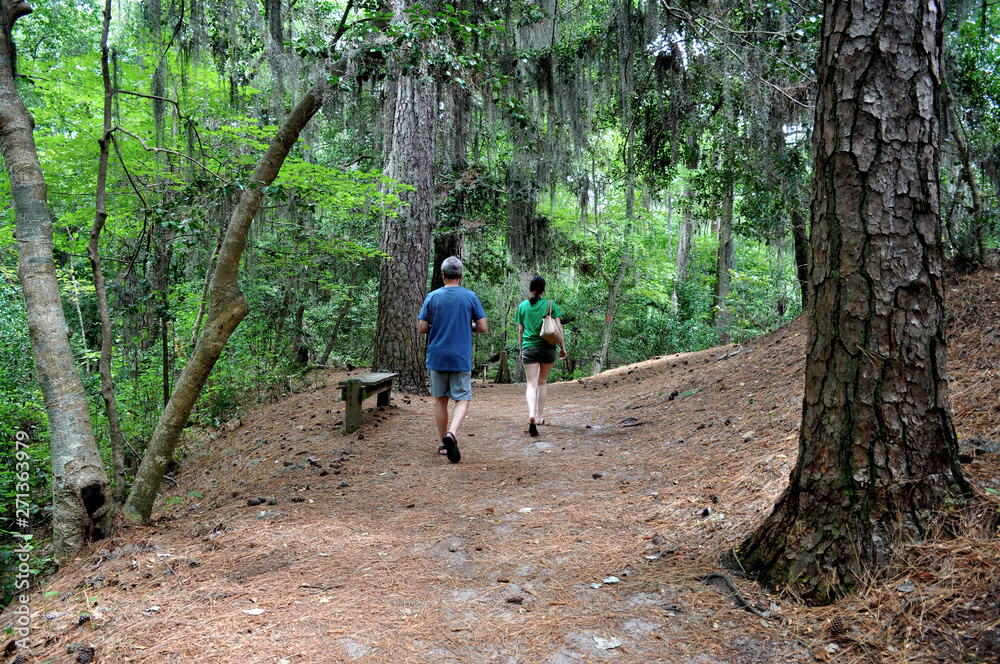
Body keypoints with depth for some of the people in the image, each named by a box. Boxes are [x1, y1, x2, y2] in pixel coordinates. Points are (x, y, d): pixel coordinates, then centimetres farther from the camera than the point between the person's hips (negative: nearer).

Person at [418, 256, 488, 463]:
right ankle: (452, 433, -21)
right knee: (462, 399, 4)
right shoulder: (470, 297, -2)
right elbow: (482, 328, -2)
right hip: (461, 358, -1)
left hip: (436, 358, 2)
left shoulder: (432, 297, 0)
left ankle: (444, 443, 17)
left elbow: (422, 328, -1)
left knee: (440, 400, 12)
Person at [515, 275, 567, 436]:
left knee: (532, 384, -2)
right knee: (542, 382, 15)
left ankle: (531, 414, -25)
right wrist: (563, 347, 7)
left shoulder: (523, 306, 3)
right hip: (547, 348, 0)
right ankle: (540, 416, 21)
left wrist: (521, 349, 18)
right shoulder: (550, 304, -2)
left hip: (529, 348, 0)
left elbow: (520, 330, 8)